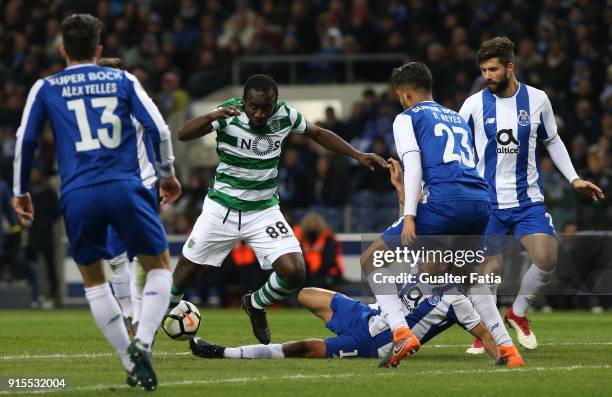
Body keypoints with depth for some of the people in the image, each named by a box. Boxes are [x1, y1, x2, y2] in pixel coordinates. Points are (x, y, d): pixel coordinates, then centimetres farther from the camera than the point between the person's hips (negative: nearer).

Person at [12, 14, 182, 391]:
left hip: (77, 196, 1)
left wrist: (21, 191, 20)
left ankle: (132, 364, 11)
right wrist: (168, 174, 20)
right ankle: (142, 342, -10)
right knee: (159, 268, 14)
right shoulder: (123, 80, 13)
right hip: (125, 187, -1)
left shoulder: (46, 88, 13)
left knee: (94, 280, 19)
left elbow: (25, 141, 8)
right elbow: (159, 128, 6)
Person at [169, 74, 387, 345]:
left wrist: (358, 155, 4)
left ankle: (255, 305, 17)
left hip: (264, 210, 2)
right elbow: (183, 135, -31)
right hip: (222, 207, -2)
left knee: (294, 272, -13)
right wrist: (213, 116, -49)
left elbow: (317, 134, 10)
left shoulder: (285, 115, -9)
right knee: (187, 269, 6)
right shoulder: (229, 114, -19)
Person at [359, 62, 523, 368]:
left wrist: (409, 216, -12)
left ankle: (401, 333, -15)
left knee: (370, 260, 4)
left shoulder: (407, 118, 12)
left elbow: (413, 167, -4)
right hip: (480, 202, 7)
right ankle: (507, 348, 16)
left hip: (445, 202, -7)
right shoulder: (457, 118, 32)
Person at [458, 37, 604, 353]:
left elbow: (552, 141, 15)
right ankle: (488, 330, 16)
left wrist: (574, 179, 8)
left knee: (547, 259, -12)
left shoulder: (537, 100, 1)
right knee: (489, 268, -4)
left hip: (528, 199, 1)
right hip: (487, 201, -1)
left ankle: (518, 313, 13)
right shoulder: (474, 104, -3)